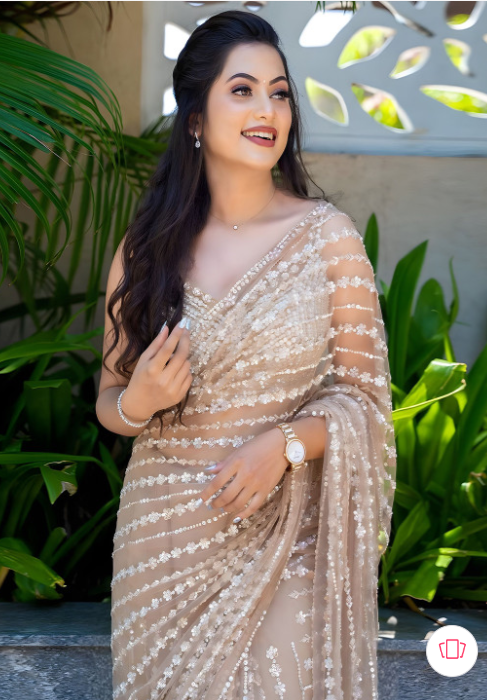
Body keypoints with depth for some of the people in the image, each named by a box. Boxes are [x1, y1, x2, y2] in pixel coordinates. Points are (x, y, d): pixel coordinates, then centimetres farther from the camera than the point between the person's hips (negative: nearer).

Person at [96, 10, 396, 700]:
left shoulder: (328, 235, -5)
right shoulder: (146, 249, 1)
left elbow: (363, 395, -2)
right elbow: (109, 401, 9)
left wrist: (286, 443, -19)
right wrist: (139, 402, -13)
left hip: (287, 534, -2)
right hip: (165, 537, 2)